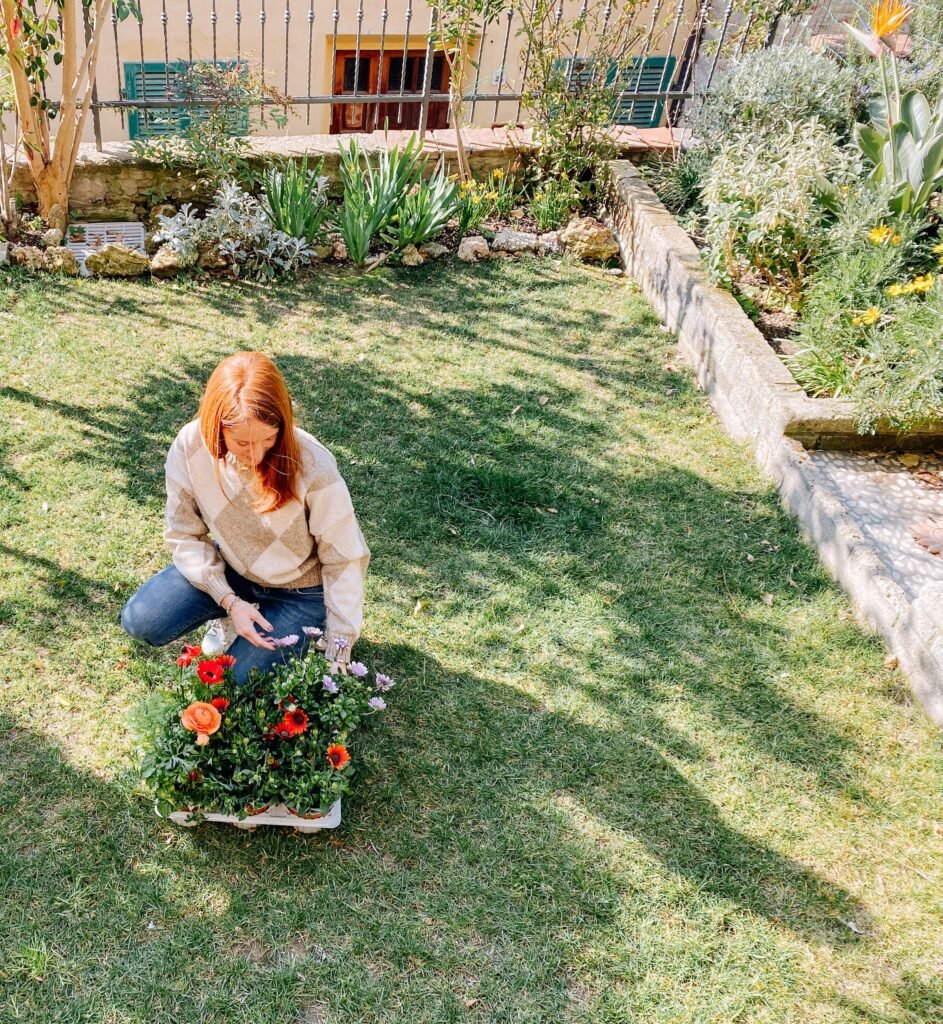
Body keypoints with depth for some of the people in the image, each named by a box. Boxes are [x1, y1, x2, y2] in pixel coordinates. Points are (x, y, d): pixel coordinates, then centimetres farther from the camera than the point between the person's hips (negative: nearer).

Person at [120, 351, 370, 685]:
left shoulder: (313, 467, -32)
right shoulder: (190, 446, -22)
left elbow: (344, 560, -22)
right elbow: (185, 534, -9)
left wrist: (338, 656, -21)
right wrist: (228, 601, -21)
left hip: (300, 590, -3)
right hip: (232, 570, 4)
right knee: (139, 621, -13)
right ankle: (230, 617, 12)